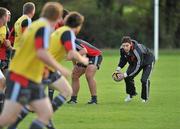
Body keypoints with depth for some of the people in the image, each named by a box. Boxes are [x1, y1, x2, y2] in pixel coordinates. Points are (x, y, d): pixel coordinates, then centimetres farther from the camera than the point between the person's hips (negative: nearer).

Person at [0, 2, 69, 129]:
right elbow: (41, 53, -26)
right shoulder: (44, 28, -14)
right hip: (21, 80, -10)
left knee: (46, 114, -1)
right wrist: (59, 68, -16)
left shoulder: (35, 25, 13)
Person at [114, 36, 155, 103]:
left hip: (148, 61, -6)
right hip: (134, 62, 6)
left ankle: (145, 98, 4)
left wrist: (125, 75, -39)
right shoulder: (122, 49, -25)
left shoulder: (138, 50, -45)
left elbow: (137, 66, -38)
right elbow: (123, 59, -4)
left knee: (144, 79, -19)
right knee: (128, 77, -1)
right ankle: (131, 94, 24)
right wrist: (119, 68, -20)